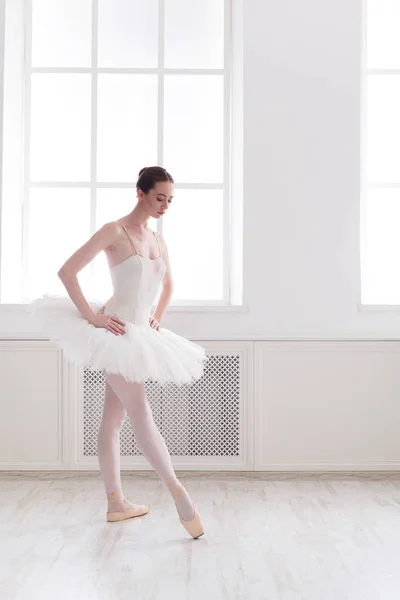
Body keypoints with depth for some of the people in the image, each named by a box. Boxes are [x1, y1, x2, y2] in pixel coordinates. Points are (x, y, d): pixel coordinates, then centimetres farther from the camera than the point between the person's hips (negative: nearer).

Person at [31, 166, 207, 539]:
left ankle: (116, 503, 18)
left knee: (113, 418, 12)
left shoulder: (158, 240, 12)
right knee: (140, 412, -12)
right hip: (116, 332, -8)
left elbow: (168, 284, 29)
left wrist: (158, 317, 16)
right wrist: (91, 317, -17)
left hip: (139, 335, 8)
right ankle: (177, 491, -12)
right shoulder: (115, 231, -9)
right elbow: (66, 272, -14)